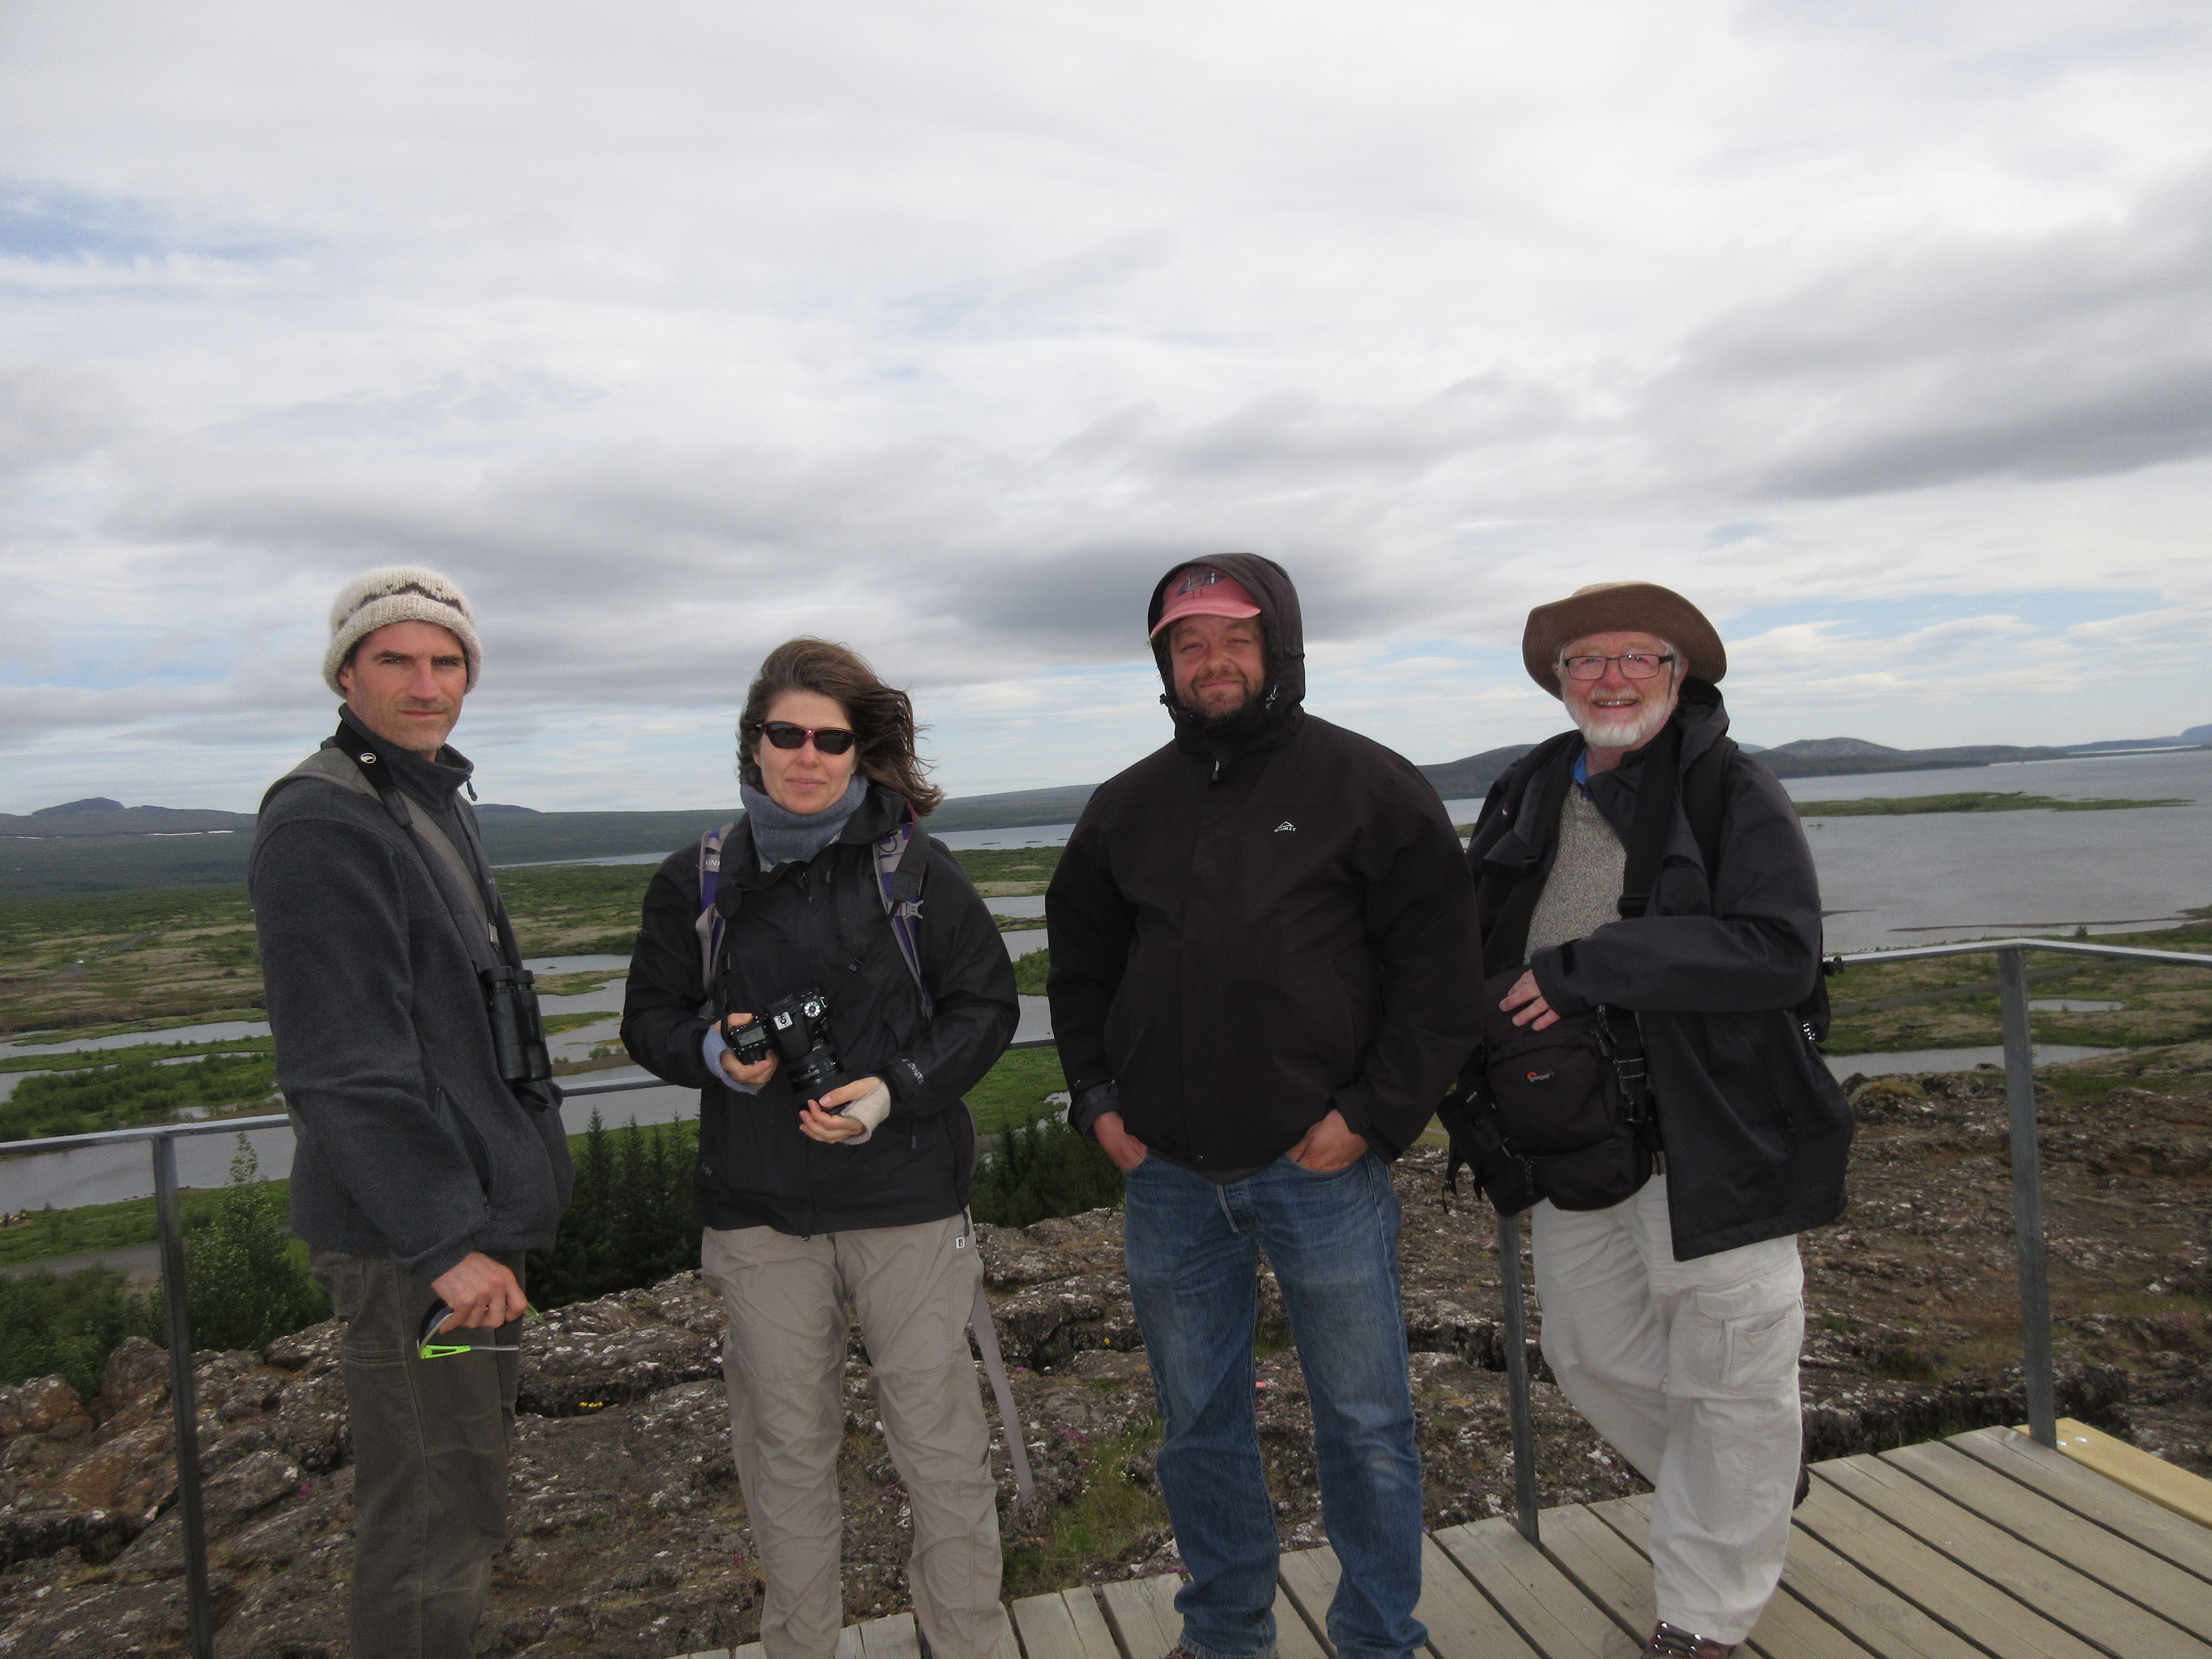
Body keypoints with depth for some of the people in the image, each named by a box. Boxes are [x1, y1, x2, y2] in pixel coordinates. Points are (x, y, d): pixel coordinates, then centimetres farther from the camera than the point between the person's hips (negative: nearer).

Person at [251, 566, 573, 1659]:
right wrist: (444, 1241, -22)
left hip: (468, 1210, 10)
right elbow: (343, 1068, -23)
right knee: (434, 1519, 2)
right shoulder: (324, 821, -18)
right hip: (409, 1239, -10)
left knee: (462, 1487, 22)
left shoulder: (435, 802, 14)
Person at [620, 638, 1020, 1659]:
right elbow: (649, 1017, 11)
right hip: (757, 1209, 2)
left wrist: (898, 1088, -16)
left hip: (905, 1196, -2)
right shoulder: (698, 879, 2)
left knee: (939, 1438, 8)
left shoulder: (916, 865, -5)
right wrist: (714, 1052, -12)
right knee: (786, 1446, 15)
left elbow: (987, 1003, -1)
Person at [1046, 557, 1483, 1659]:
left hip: (1323, 1168, -3)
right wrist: (1099, 1101, 6)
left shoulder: (1369, 786, -3)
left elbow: (1442, 963, -5)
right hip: (1167, 1176, 4)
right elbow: (1079, 966, 18)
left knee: (1366, 1426, 10)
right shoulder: (1125, 808, 9)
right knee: (1199, 1427, 17)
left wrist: (1372, 1116, -11)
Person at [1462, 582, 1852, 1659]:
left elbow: (1781, 952, -21)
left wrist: (1589, 971, -23)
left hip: (1715, 1139, -5)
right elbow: (1471, 944, 16)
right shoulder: (1525, 799, 6)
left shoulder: (1734, 792, -8)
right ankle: (1757, 1489, 46)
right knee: (1592, 1353, 17)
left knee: (1729, 1378, 8)